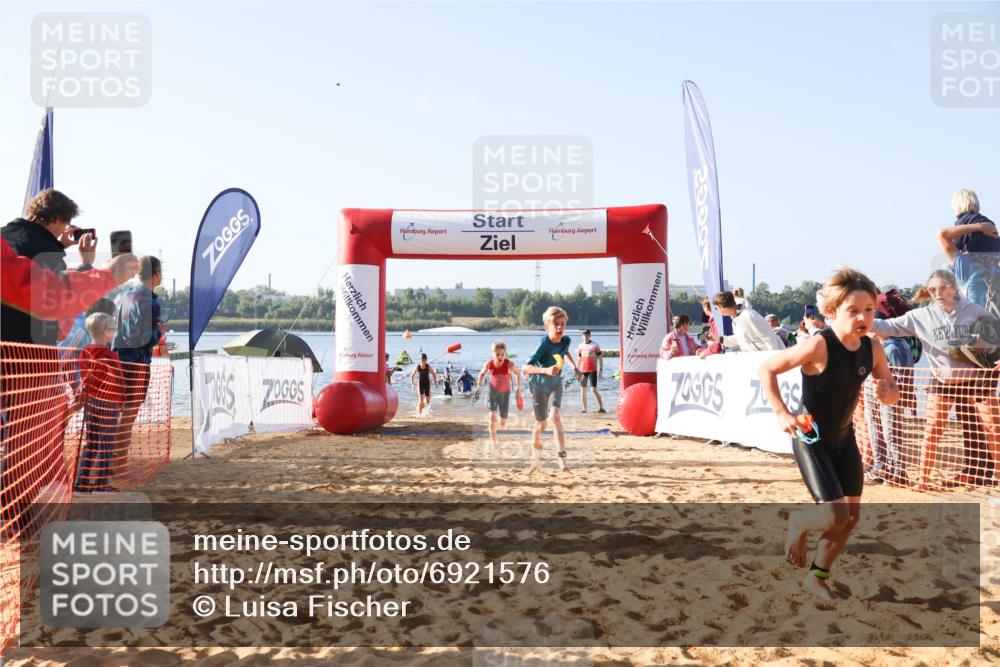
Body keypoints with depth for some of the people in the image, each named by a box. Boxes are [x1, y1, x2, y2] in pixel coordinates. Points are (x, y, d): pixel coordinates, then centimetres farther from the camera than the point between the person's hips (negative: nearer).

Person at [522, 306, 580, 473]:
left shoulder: (566, 340, -13)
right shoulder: (544, 344, -30)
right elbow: (525, 368, -36)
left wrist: (574, 366, 1)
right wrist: (545, 370, -49)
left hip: (556, 382, 3)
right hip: (539, 384, -3)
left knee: (555, 415, -19)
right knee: (541, 423, 10)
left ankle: (562, 456, -20)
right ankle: (536, 453, 37)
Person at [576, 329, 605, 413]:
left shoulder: (595, 345, -1)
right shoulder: (580, 346, 10)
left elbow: (600, 358, -1)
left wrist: (601, 370, -8)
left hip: (593, 370, -4)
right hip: (583, 371, 4)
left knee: (594, 390, -10)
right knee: (583, 390, 4)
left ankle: (601, 407, -3)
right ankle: (584, 408, 11)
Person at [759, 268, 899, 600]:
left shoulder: (872, 349, -6)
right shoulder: (819, 346, -24)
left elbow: (892, 390, 8)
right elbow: (767, 369, -19)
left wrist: (888, 393, -16)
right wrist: (782, 413, -24)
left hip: (844, 437, 7)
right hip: (811, 440, -7)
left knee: (852, 514, 10)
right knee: (836, 515, -14)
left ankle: (818, 576, 28)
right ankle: (798, 523, 22)